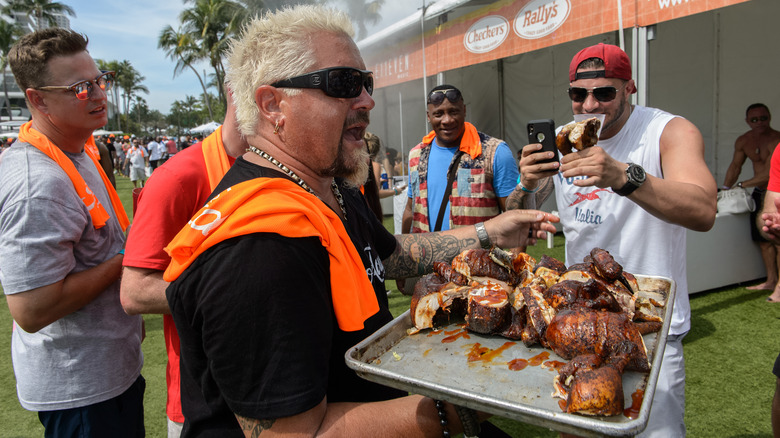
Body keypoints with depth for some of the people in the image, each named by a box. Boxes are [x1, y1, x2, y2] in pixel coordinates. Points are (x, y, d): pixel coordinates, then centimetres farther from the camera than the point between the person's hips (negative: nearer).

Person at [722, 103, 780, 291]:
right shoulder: (743, 141, 2)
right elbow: (735, 166, 13)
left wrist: (740, 185, -20)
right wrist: (725, 189, 5)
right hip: (759, 192, 7)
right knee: (763, 239, 10)